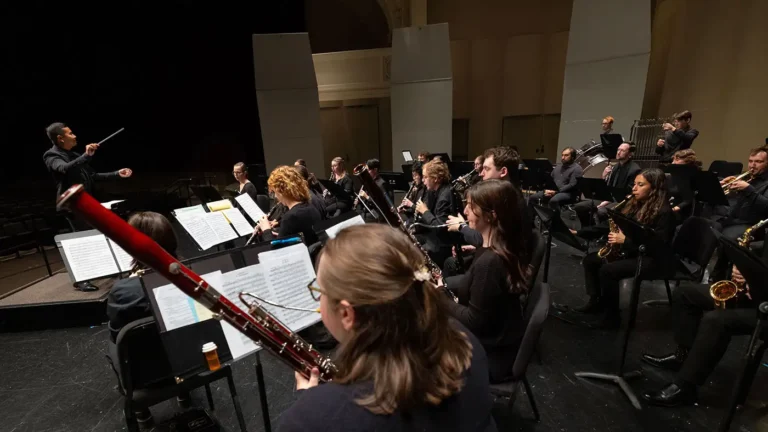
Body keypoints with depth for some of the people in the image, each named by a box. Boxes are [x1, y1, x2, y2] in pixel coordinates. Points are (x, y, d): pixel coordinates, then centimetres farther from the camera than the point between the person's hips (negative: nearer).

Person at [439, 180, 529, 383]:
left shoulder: (489, 261, -32)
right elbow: (473, 283, 9)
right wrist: (441, 282, -1)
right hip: (496, 338, 8)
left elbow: (475, 321, -24)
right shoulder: (504, 246, -3)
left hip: (491, 353, -8)